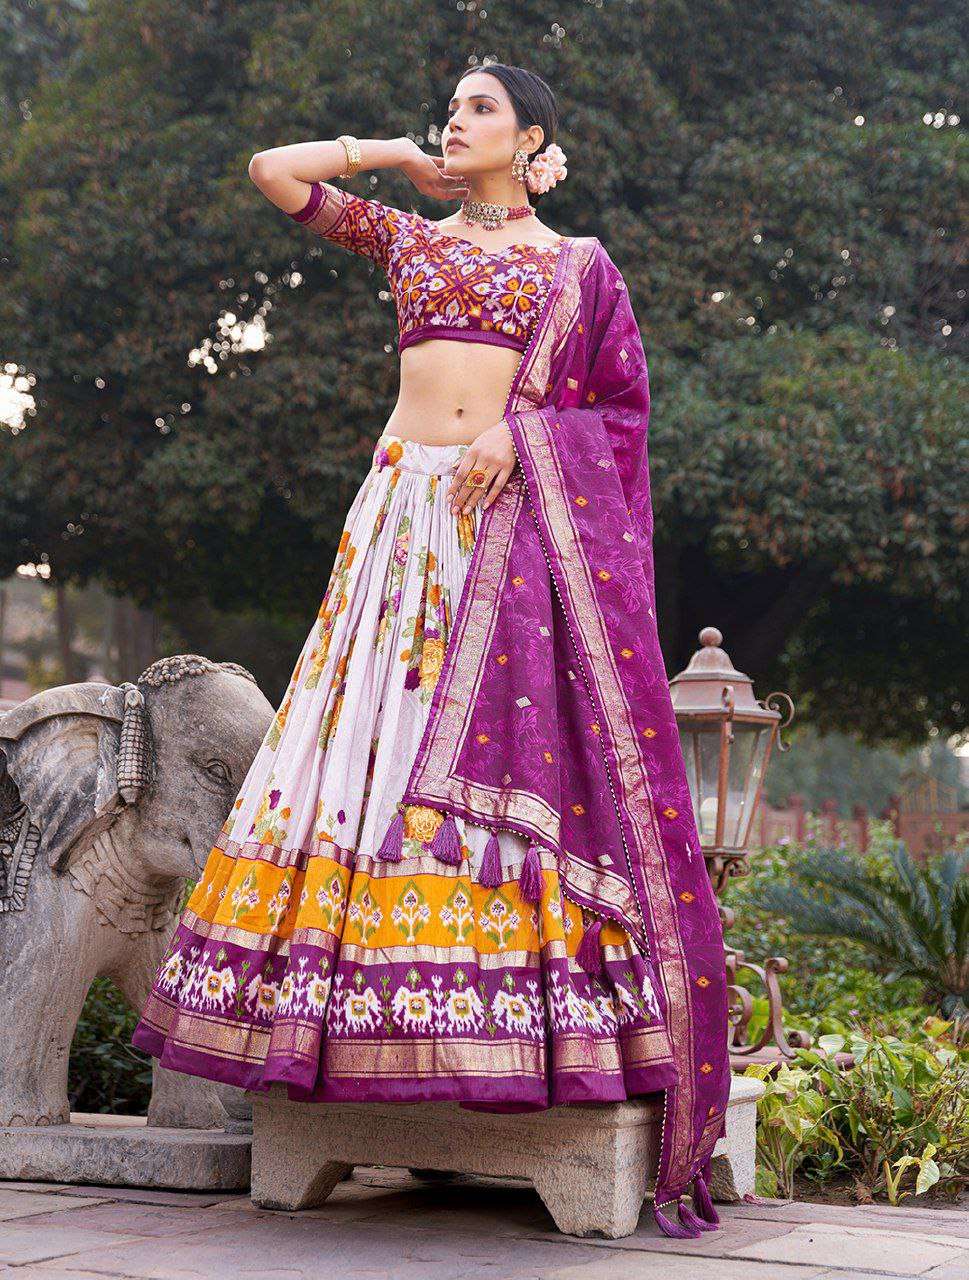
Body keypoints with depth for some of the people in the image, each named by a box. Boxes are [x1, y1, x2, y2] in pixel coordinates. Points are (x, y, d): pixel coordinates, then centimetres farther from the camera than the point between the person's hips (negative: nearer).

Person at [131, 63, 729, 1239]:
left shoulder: (578, 264, 13)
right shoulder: (407, 237, 18)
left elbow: (622, 403, 8)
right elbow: (273, 171, 14)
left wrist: (521, 434, -7)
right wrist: (399, 161, 19)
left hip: (522, 517, -3)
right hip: (407, 505, 3)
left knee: (509, 733, -10)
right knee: (383, 737, -4)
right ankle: (381, 987, -1)